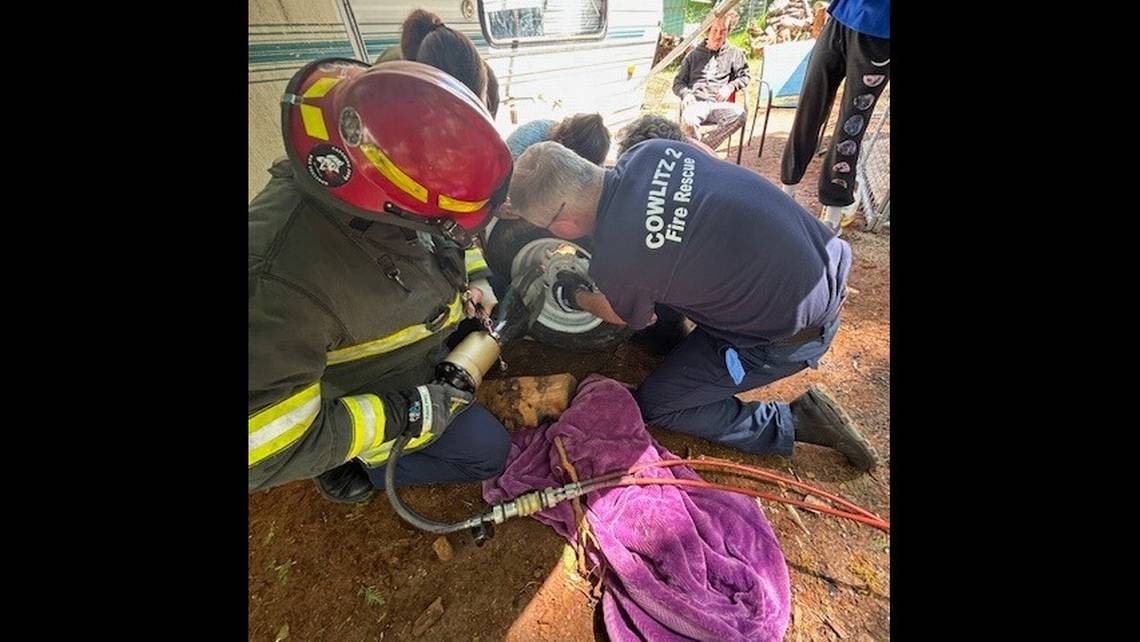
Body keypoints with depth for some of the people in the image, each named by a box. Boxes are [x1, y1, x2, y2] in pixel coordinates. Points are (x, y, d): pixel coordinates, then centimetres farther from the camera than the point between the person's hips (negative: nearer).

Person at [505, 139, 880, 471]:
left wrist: (571, 296, 17)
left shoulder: (614, 262, -26)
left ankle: (794, 423, 9)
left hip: (797, 333, -7)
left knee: (654, 405, 5)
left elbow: (628, 317, -1)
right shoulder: (650, 151, -9)